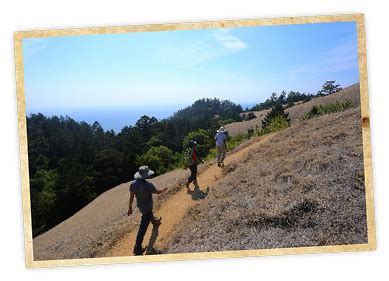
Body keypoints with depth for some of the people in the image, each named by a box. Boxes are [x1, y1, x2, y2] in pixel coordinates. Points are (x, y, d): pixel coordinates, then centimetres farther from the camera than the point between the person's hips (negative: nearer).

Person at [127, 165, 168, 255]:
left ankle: (155, 222, 68)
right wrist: (164, 190, 11)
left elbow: (131, 197, -5)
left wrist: (130, 208, 8)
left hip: (140, 206, 6)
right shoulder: (148, 185, -30)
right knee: (143, 228, 1)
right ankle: (137, 248, 5)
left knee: (149, 214, 37)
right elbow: (157, 192, -11)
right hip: (147, 208, -6)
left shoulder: (133, 184, -14)